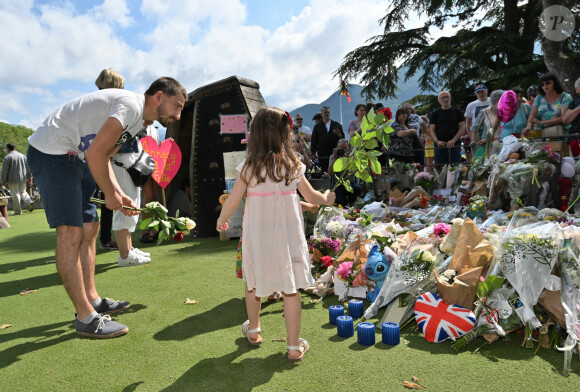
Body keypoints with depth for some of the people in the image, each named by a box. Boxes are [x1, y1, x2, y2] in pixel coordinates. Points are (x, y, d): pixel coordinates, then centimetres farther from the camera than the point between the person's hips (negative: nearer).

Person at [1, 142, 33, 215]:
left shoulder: (7, 157, -8)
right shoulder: (23, 156, 9)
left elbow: (4, 170, -9)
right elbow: (28, 167, 14)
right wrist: (29, 177, 21)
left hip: (13, 180, -5)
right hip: (23, 179, 5)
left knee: (15, 194, 0)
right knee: (23, 192, 19)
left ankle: (18, 211, 4)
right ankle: (30, 201, -6)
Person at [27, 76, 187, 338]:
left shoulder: (139, 119, 13)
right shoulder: (131, 104, -18)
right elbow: (95, 154, -23)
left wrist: (119, 194, 3)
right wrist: (111, 195, -12)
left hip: (73, 157, 11)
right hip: (51, 151, -11)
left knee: (89, 227, 11)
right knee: (71, 232, -12)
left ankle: (92, 300, 21)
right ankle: (86, 319, -7)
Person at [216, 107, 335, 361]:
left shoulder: (249, 167, -8)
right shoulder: (293, 165, -3)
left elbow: (232, 202, -5)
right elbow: (311, 197, 7)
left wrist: (221, 220, 14)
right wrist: (327, 198, 29)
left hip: (258, 237, 0)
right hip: (287, 236, 0)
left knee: (253, 282, 20)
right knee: (290, 288, 7)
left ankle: (253, 330, 40)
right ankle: (294, 346, 15)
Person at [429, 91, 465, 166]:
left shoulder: (457, 112, 11)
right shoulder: (435, 114, 12)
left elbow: (462, 127, 4)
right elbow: (431, 130, 4)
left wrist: (453, 140, -12)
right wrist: (437, 141, -14)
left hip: (455, 145, 0)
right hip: (440, 146, 0)